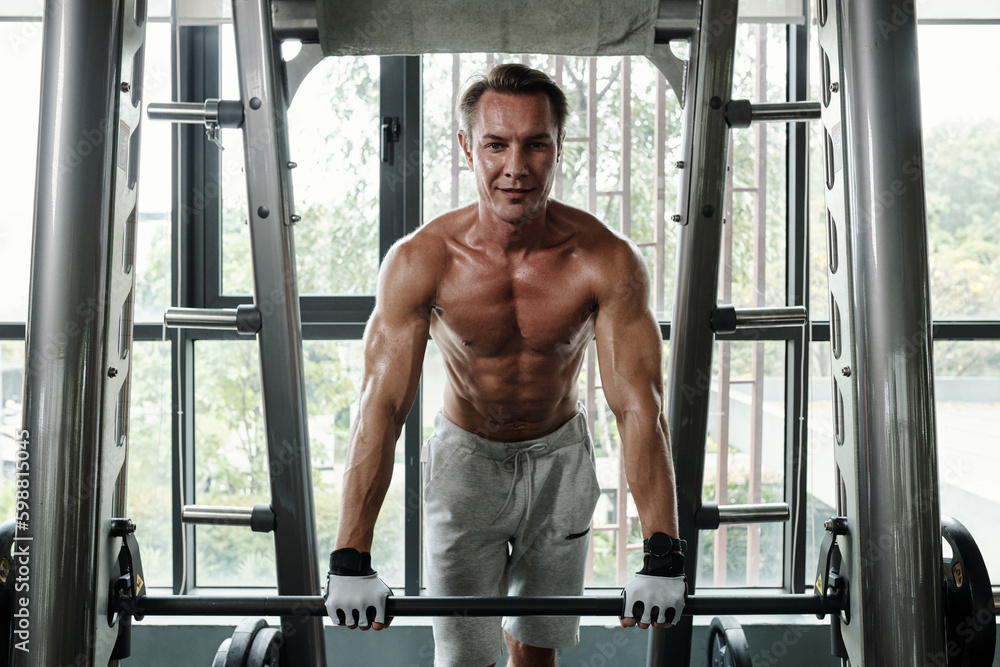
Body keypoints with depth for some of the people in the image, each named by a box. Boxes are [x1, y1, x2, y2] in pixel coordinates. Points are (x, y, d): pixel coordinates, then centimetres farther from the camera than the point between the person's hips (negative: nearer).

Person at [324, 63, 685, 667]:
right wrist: (351, 562, -30)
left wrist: (663, 558, -33)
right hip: (466, 458, -1)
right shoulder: (420, 261, -23)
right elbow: (382, 406, -25)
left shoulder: (608, 261, -23)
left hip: (560, 458, 1)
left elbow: (639, 406, -25)